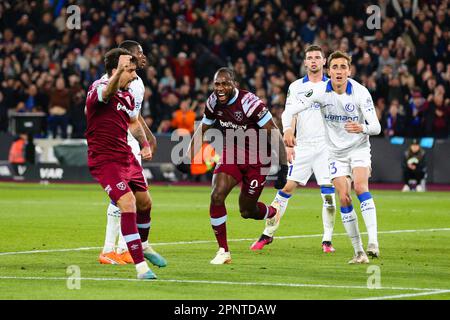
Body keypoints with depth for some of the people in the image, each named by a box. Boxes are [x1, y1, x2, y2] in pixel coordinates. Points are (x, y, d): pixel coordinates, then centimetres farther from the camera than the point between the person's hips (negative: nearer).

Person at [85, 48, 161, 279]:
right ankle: (140, 265, -18)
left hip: (126, 157, 9)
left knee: (144, 203, 19)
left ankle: (141, 246, 48)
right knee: (128, 204, -20)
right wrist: (120, 70, -63)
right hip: (104, 160, -9)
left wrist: (144, 144, 13)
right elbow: (107, 91, -44)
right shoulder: (98, 88, -17)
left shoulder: (127, 95, 10)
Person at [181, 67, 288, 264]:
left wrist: (283, 167, -24)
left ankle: (272, 212, 43)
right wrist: (189, 158, 3)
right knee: (217, 196, -16)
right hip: (231, 155, 5)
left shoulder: (249, 103, -27)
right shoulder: (214, 102, -7)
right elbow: (202, 130, 10)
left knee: (247, 211, 5)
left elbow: (274, 134, -23)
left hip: (256, 159, -5)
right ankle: (223, 251, -4)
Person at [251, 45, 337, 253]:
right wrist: (288, 143, -10)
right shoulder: (295, 87, 6)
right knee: (286, 188, -1)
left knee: (328, 193, -8)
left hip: (325, 147, 0)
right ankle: (268, 234, 9)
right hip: (302, 147, 1)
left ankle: (327, 240, 0)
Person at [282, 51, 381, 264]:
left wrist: (362, 128, -41)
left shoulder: (360, 92, -16)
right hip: (336, 152, 2)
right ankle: (358, 251, 2)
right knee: (344, 198, -8)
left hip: (359, 147, -2)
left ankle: (373, 243, -32)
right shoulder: (320, 91, -13)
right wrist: (287, 129, -33)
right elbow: (291, 109, -14)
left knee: (360, 187, -25)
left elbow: (376, 126, -18)